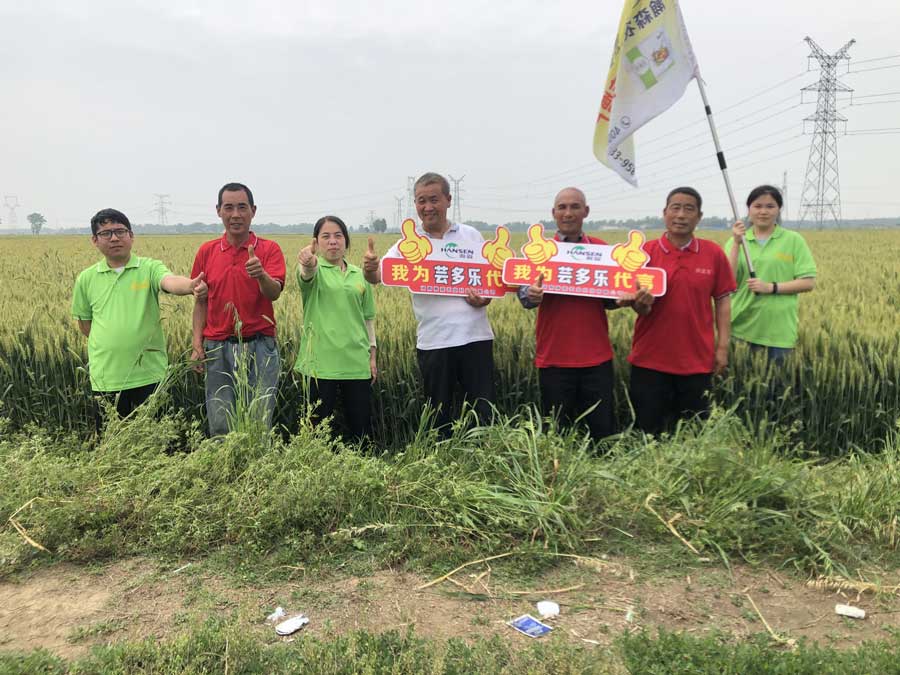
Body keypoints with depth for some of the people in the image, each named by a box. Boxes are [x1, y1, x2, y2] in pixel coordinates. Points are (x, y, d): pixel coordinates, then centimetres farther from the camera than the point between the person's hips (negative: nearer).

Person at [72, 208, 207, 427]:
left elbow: (170, 282, -26)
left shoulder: (149, 268, -4)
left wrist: (191, 285, -47)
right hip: (106, 378, 3)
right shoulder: (86, 279, 5)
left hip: (149, 375, -2)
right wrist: (111, 346, 10)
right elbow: (84, 322, 16)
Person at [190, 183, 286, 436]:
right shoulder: (206, 252, 8)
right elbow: (201, 301, 11)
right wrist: (197, 343, 2)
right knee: (220, 425, 7)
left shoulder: (269, 249, 0)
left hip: (259, 346, -2)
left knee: (260, 422, 3)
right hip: (218, 348, 2)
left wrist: (261, 275, -35)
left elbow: (274, 293, -14)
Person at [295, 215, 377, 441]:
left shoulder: (360, 275, 12)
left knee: (361, 427, 9)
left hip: (357, 363, 4)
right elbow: (307, 274, -27)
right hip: (321, 363, -4)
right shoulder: (314, 269, -1)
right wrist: (307, 263, -50)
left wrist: (372, 355, 13)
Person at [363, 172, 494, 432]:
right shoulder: (409, 243, 2)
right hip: (434, 342, 0)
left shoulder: (471, 235, 7)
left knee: (485, 412, 5)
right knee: (439, 415, 11)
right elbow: (379, 276, -11)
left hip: (475, 337, 1)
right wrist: (370, 269, -34)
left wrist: (487, 295, -9)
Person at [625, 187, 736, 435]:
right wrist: (642, 303, -26)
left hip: (698, 360, 1)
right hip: (650, 360, -1)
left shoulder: (714, 253, -1)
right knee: (647, 432, 10)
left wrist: (722, 347, -1)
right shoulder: (645, 252, -4)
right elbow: (639, 307, -3)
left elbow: (722, 301, 4)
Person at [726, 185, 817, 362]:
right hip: (743, 326, 1)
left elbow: (809, 283, -1)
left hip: (779, 328, -1)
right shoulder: (736, 241, 5)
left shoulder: (794, 240, 2)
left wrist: (770, 287, -14)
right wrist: (736, 244, -15)